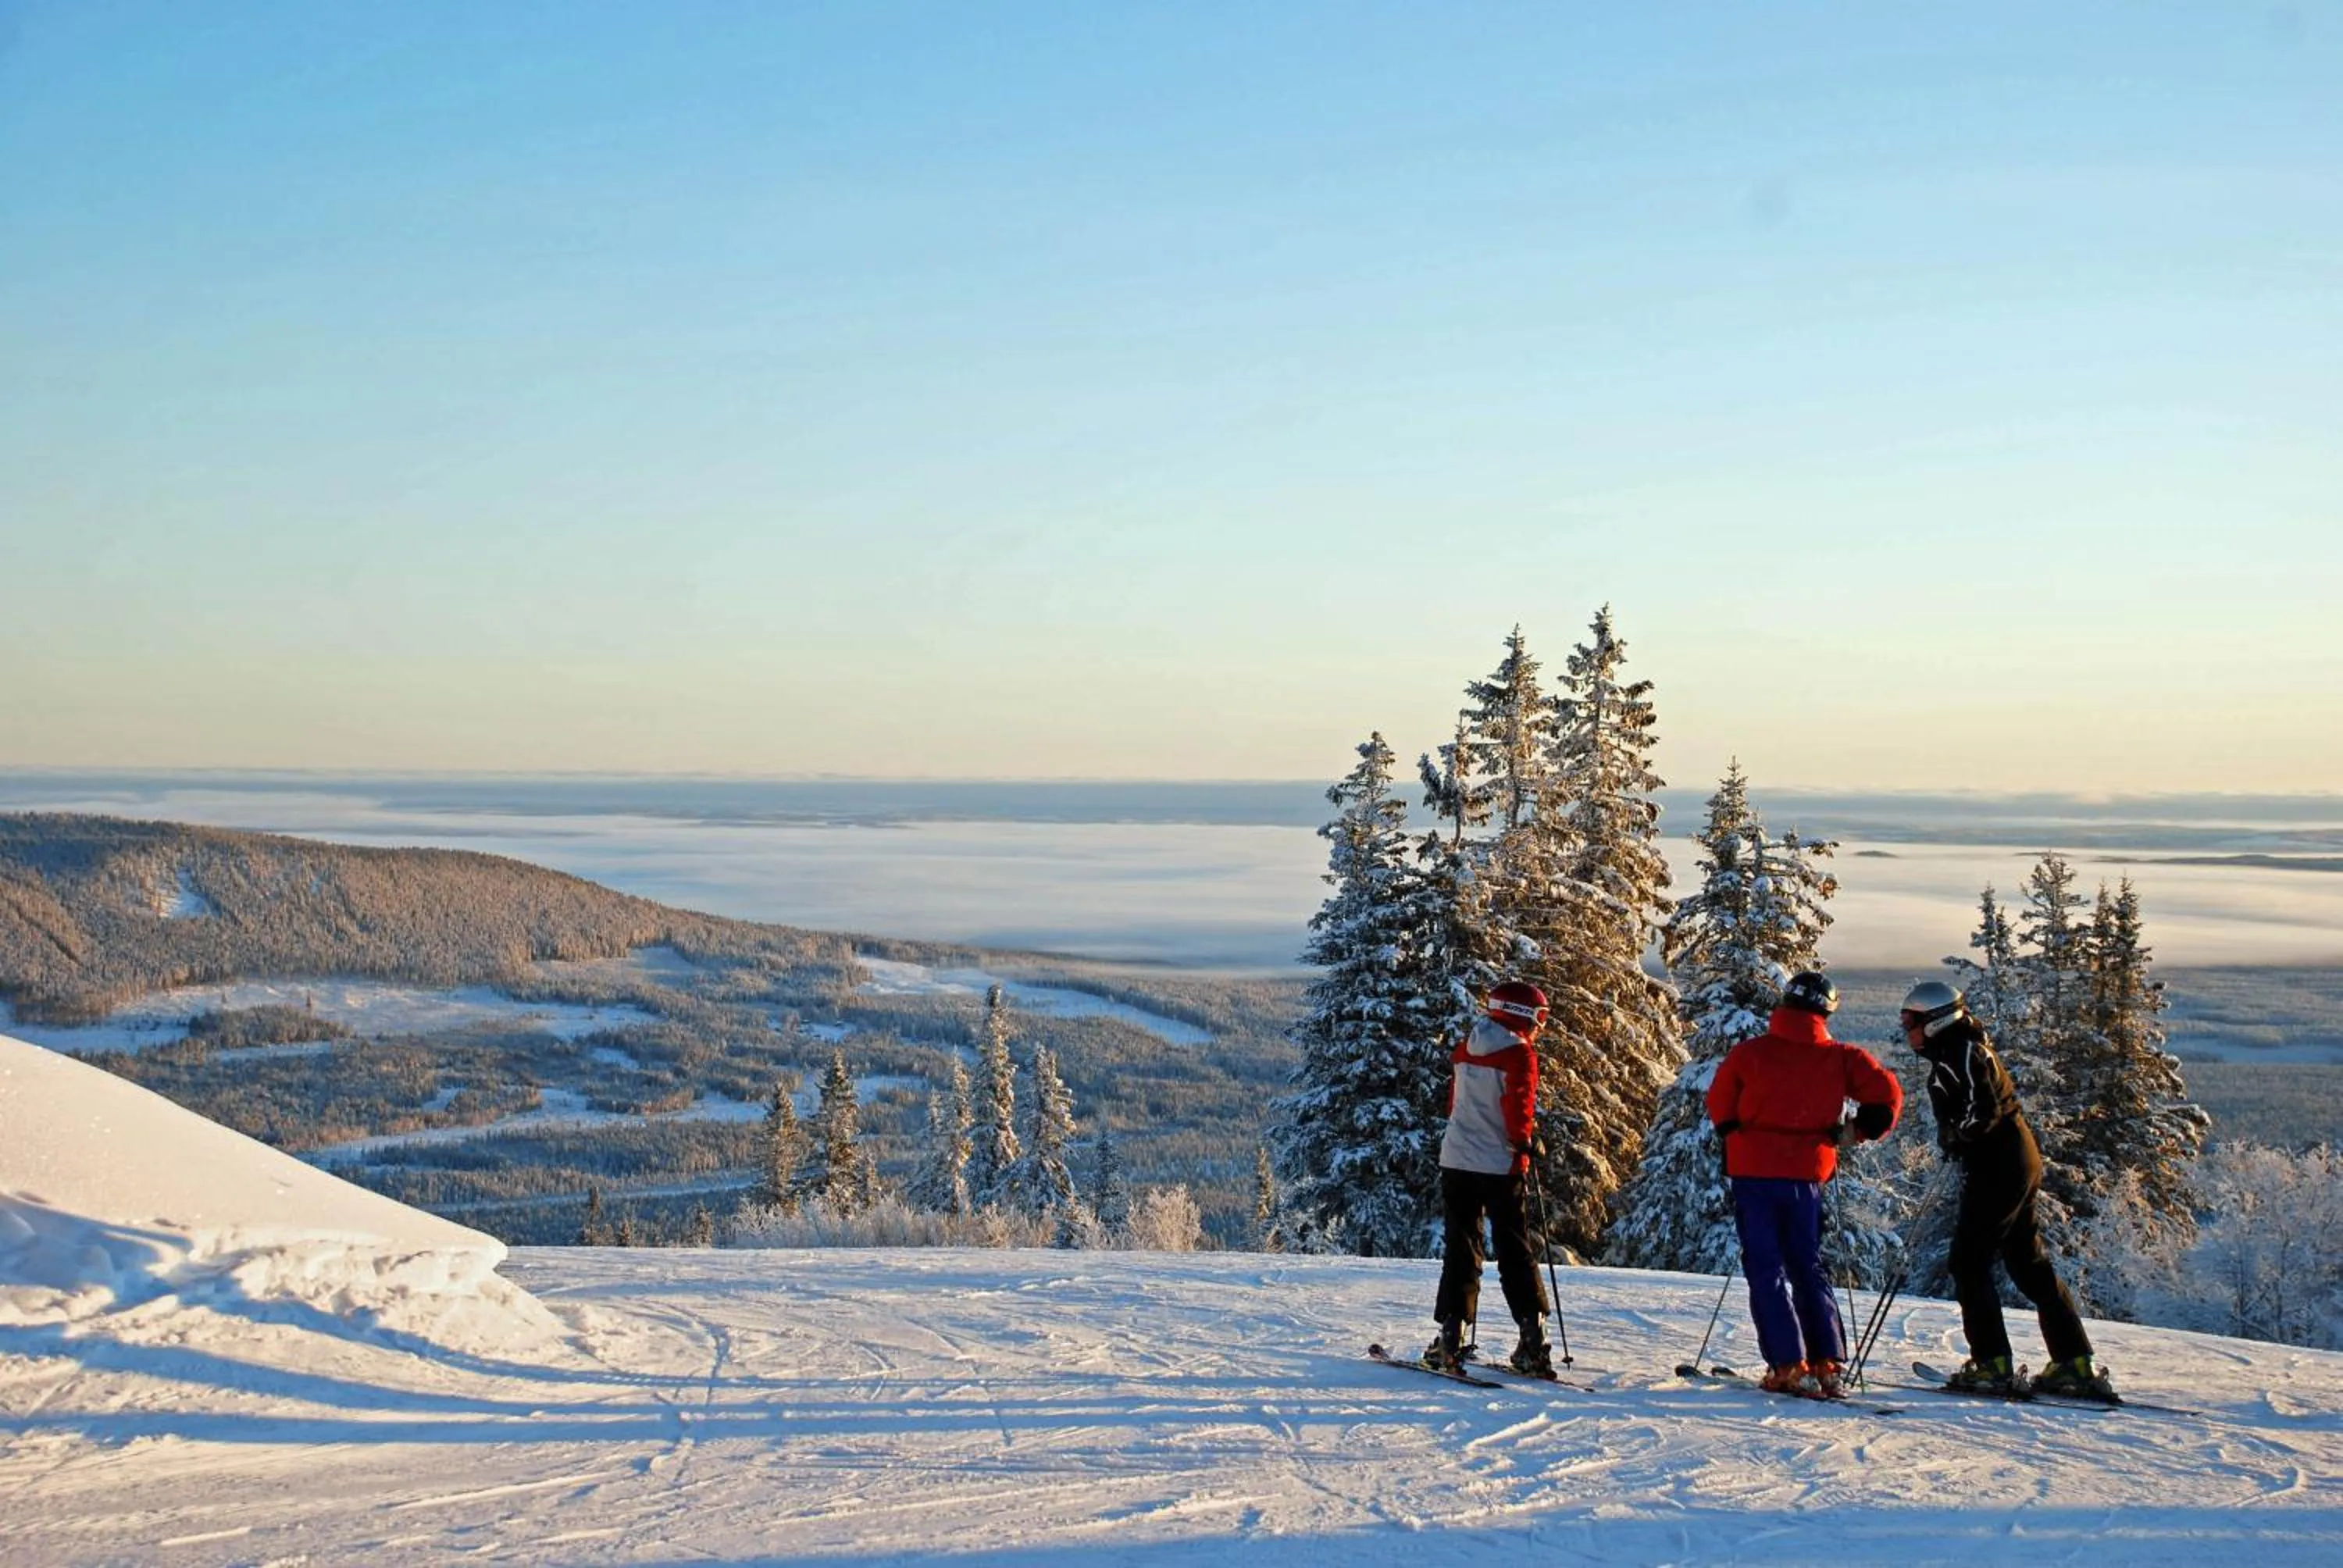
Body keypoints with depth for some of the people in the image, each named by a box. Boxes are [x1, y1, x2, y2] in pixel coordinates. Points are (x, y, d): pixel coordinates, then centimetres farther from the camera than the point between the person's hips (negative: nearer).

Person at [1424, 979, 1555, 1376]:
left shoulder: (1465, 1047, 10)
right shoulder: (1519, 1052, -9)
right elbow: (1519, 1107, -14)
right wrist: (1524, 1146, -4)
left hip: (1457, 1160, 4)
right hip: (1499, 1165, -4)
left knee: (1460, 1247, 7)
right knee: (1516, 1252, 4)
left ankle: (1451, 1335, 2)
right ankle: (1532, 1338, 1)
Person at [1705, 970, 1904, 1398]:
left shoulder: (1749, 1053, -4)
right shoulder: (1840, 1058, -1)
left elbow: (1719, 1106, 6)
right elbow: (1887, 1094, -4)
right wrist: (1856, 1131, 8)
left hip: (1754, 1172, -2)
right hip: (1807, 1174, 2)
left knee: (1766, 1269, 2)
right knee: (1808, 1268, 15)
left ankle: (1790, 1366, -6)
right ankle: (1827, 1364, 9)